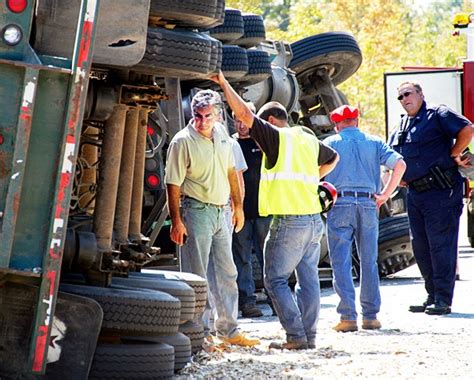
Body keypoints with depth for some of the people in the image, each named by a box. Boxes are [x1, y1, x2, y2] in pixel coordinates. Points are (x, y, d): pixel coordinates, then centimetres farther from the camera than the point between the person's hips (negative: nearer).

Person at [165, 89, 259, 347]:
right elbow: (173, 183, -14)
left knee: (227, 274, 11)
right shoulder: (183, 141, -13)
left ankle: (228, 330, 21)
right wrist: (176, 221, -18)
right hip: (196, 211, -7)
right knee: (196, 277, -3)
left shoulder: (222, 136, 6)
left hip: (221, 211, 7)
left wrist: (237, 206, 19)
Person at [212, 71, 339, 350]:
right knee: (308, 280, 10)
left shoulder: (276, 137, -5)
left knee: (276, 279, 0)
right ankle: (309, 336, 12)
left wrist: (223, 82, -3)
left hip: (288, 221, -7)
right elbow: (333, 158, 36)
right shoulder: (310, 140, 16)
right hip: (314, 219, 7)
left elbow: (244, 113, -10)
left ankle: (296, 336, -5)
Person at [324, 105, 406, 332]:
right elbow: (400, 164, 0)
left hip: (340, 204, -2)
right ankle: (370, 316, 11)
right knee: (369, 262, 10)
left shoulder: (330, 143, 6)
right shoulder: (374, 142, 12)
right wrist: (384, 195, 5)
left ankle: (347, 316, -7)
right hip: (368, 204, 2)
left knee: (341, 262, 0)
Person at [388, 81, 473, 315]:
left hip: (440, 191, -8)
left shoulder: (437, 115, -4)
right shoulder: (401, 127, 19)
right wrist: (402, 179, 15)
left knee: (441, 244, -7)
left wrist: (453, 155, -10)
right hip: (415, 194, 8)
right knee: (420, 245, 9)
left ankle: (443, 300, -4)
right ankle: (432, 296, 18)